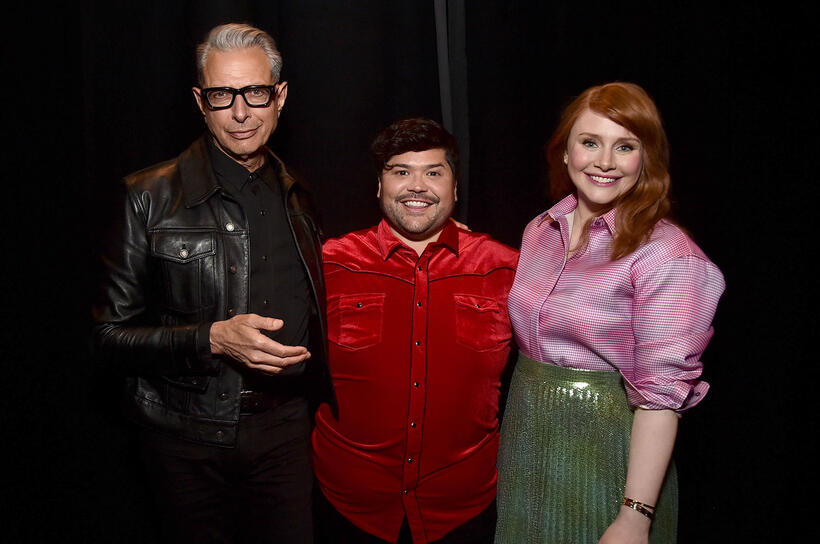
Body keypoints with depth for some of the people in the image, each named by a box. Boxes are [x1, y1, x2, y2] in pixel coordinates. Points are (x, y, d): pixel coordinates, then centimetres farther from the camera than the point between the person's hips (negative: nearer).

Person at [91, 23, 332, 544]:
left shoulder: (297, 198, 5)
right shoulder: (151, 197, -9)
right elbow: (112, 334, -9)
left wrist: (313, 395, 7)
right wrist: (213, 339, -22)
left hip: (284, 429, 3)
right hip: (190, 437, -3)